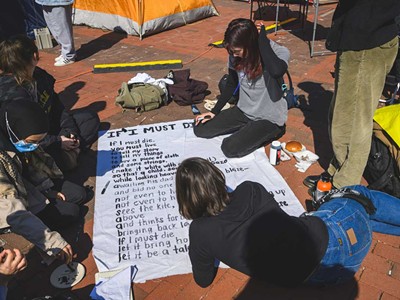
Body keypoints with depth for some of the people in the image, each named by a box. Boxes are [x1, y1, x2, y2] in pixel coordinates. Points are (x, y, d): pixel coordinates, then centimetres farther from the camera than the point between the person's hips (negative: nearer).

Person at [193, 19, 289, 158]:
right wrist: (215, 111, 7)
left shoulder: (279, 52, -24)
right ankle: (247, 129, 13)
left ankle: (270, 132, 3)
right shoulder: (236, 55, -9)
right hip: (243, 110, 6)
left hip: (269, 117, -6)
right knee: (200, 129, 0)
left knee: (230, 149, -22)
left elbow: (277, 71, -49)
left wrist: (262, 38, -37)